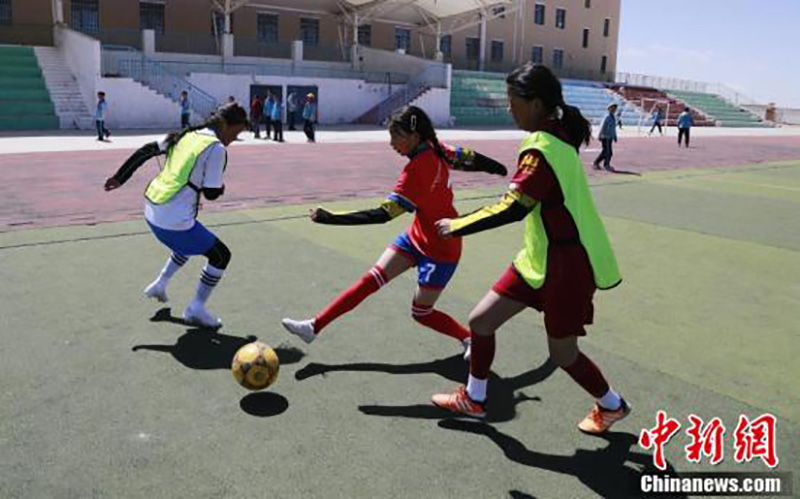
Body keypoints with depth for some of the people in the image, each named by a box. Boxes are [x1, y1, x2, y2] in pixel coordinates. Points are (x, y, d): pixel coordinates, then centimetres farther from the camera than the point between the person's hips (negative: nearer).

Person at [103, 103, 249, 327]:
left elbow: (144, 151, 13)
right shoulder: (216, 149, -13)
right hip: (175, 221, -9)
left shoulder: (186, 135, 10)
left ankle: (159, 285, 40)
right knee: (221, 255, 7)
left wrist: (120, 177, 21)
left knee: (189, 242, 35)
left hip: (152, 212, 9)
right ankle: (196, 309, 9)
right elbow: (211, 193, -13)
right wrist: (221, 188, 10)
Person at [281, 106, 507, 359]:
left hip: (440, 249, -8)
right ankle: (314, 327, 3)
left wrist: (332, 218, -34)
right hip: (417, 236, 8)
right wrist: (498, 168, 25)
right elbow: (470, 158, 6)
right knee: (371, 280, 1)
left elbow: (383, 214, -32)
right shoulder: (436, 149, -8)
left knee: (421, 313, 3)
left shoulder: (417, 169, -30)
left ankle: (471, 338, 26)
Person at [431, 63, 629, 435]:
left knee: (563, 354, 8)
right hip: (542, 258, 9)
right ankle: (473, 399, 27)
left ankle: (612, 406, 36)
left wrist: (457, 226, -19)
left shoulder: (540, 149, -23)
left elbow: (512, 209, -29)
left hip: (566, 264, -9)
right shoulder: (558, 136, 6)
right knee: (481, 321, 9)